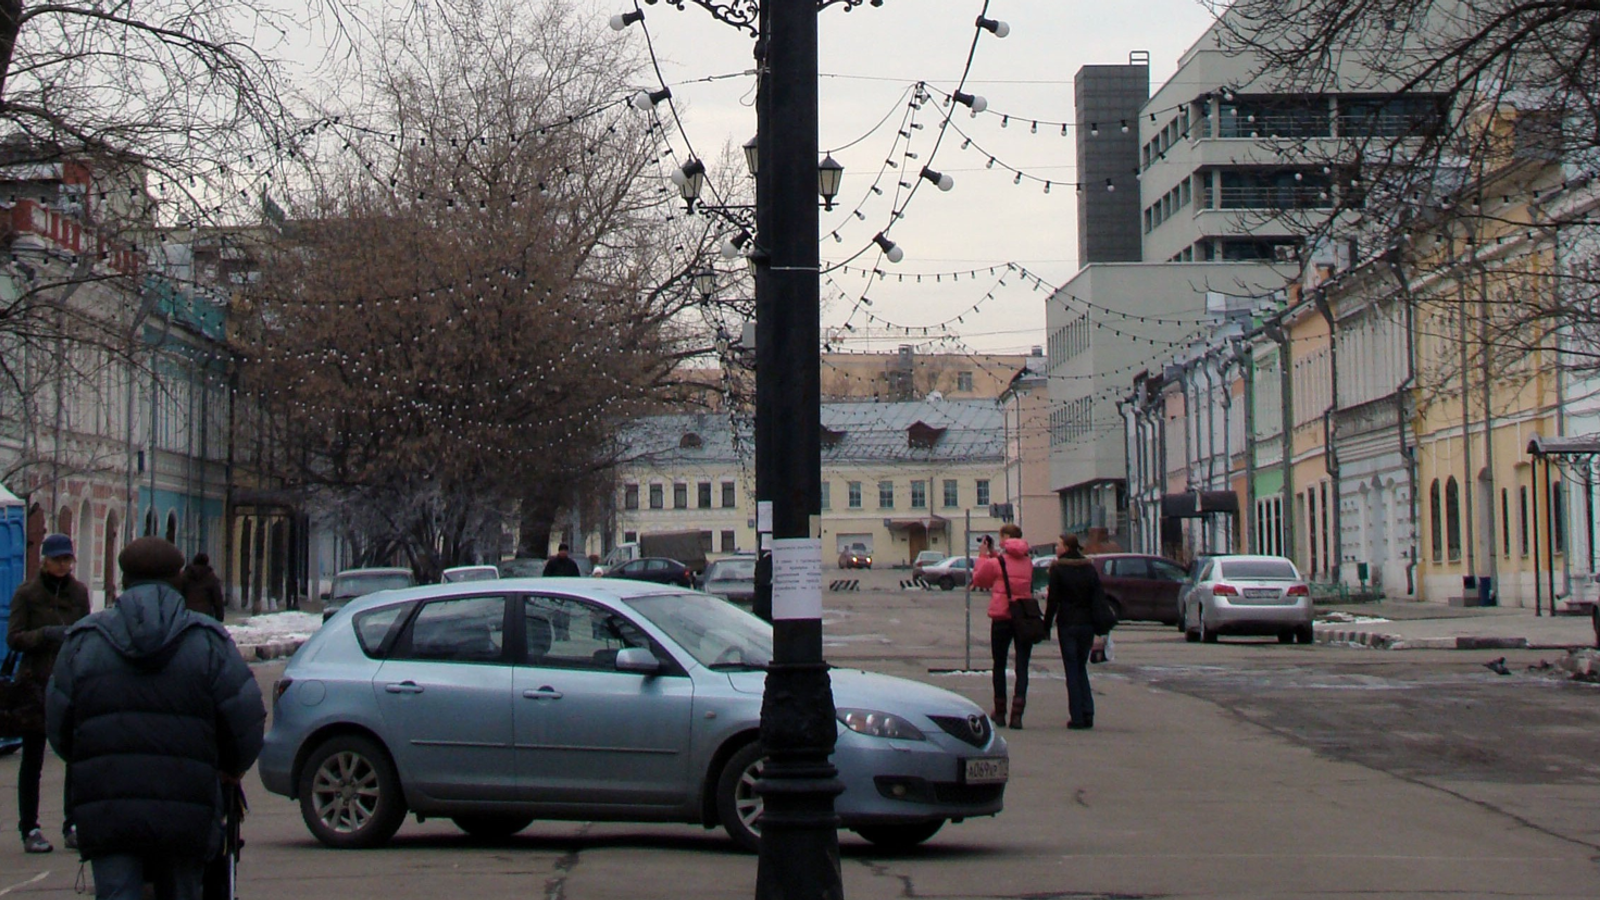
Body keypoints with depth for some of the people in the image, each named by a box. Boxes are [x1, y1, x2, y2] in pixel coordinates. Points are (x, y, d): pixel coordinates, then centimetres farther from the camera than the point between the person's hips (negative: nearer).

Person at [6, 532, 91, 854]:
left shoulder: (79, 591, 10)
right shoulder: (26, 593, -1)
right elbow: (13, 638, -6)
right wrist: (47, 634, -20)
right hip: (35, 683, -3)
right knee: (32, 760, 3)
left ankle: (73, 827, 6)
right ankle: (29, 830, 9)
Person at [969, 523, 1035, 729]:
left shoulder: (996, 563, -8)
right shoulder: (1028, 562, 5)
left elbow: (977, 579, 6)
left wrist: (983, 556, 15)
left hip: (1002, 618, -2)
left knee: (999, 665, 12)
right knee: (1022, 666, -1)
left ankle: (1000, 713, 19)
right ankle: (1017, 714, -14)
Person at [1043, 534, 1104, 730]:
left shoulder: (1058, 568, -6)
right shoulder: (1089, 567, 8)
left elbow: (1053, 601, -9)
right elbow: (1097, 598, 7)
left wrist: (1046, 627, -3)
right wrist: (1096, 630, 11)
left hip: (1068, 624, -4)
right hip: (1087, 624, 4)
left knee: (1072, 670, 1)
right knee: (1081, 667, 15)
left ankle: (1077, 717, -1)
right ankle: (1087, 714, 6)